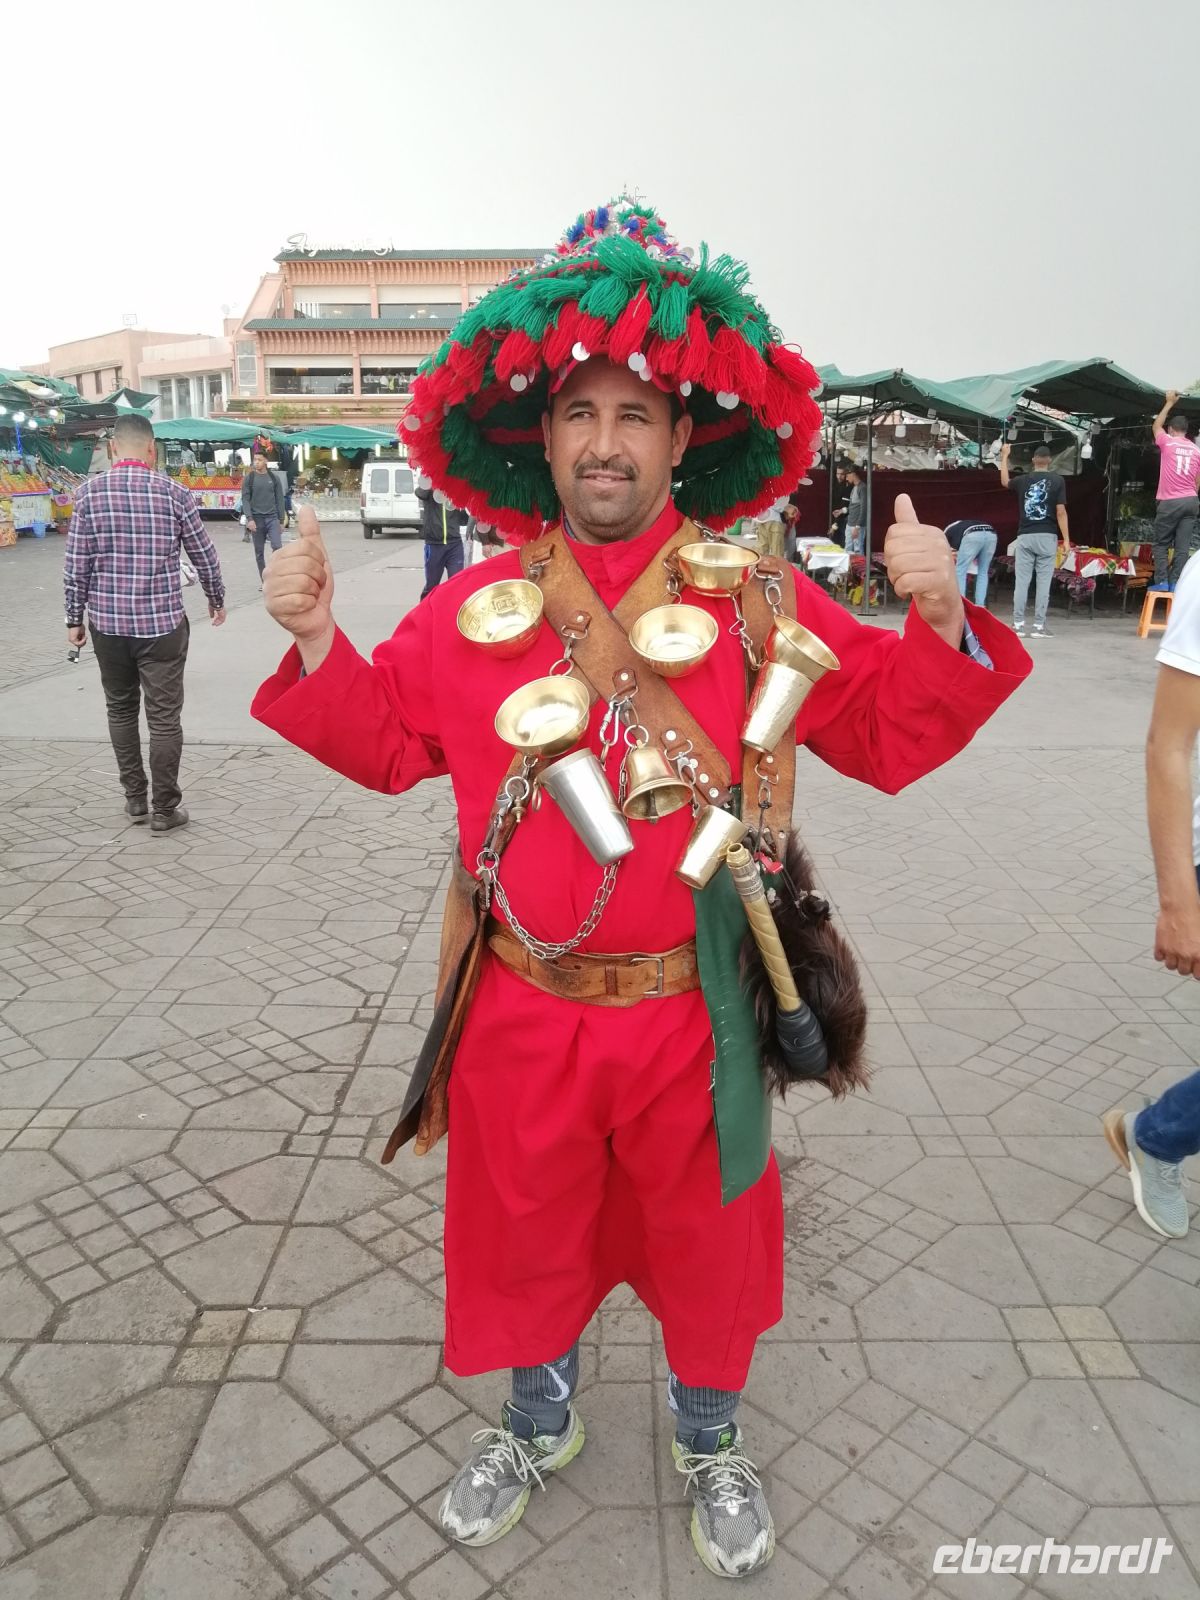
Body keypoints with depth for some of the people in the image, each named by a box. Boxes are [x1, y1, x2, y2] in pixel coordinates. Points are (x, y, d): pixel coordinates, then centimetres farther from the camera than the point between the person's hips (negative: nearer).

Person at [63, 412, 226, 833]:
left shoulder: (88, 492, -3)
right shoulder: (173, 492, -4)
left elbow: (76, 564, -2)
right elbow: (203, 554, 4)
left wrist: (75, 617, 9)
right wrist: (217, 599, 20)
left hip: (107, 621, 2)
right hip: (162, 622, -2)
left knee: (121, 709, 18)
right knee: (164, 717, 3)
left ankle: (135, 798, 25)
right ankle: (165, 809, 8)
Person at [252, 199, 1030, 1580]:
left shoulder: (760, 604, -7)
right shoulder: (473, 607, -2)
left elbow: (890, 738, -5)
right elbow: (388, 743, 7)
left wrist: (939, 627, -22)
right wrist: (316, 646, -8)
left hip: (691, 1012, -1)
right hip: (523, 1012, 2)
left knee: (705, 1239, 20)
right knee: (527, 1232, 22)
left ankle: (709, 1443, 52)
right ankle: (538, 1425, 53)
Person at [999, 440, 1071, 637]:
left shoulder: (1023, 480, 5)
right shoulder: (1057, 481, -2)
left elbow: (1005, 482, 28)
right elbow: (1060, 512, -6)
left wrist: (1004, 456, 39)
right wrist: (1066, 539, -3)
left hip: (1025, 537, 2)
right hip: (1047, 537, -2)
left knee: (1021, 581, 4)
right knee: (1043, 582, 0)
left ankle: (1018, 624, 2)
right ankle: (1039, 626, -1)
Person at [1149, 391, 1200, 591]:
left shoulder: (1167, 442, -2)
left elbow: (1156, 426, 19)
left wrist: (1169, 403, 28)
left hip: (1170, 502, -4)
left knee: (1161, 544, 4)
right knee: (1183, 546, 1)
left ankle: (1161, 581, -5)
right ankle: (1174, 582, -3)